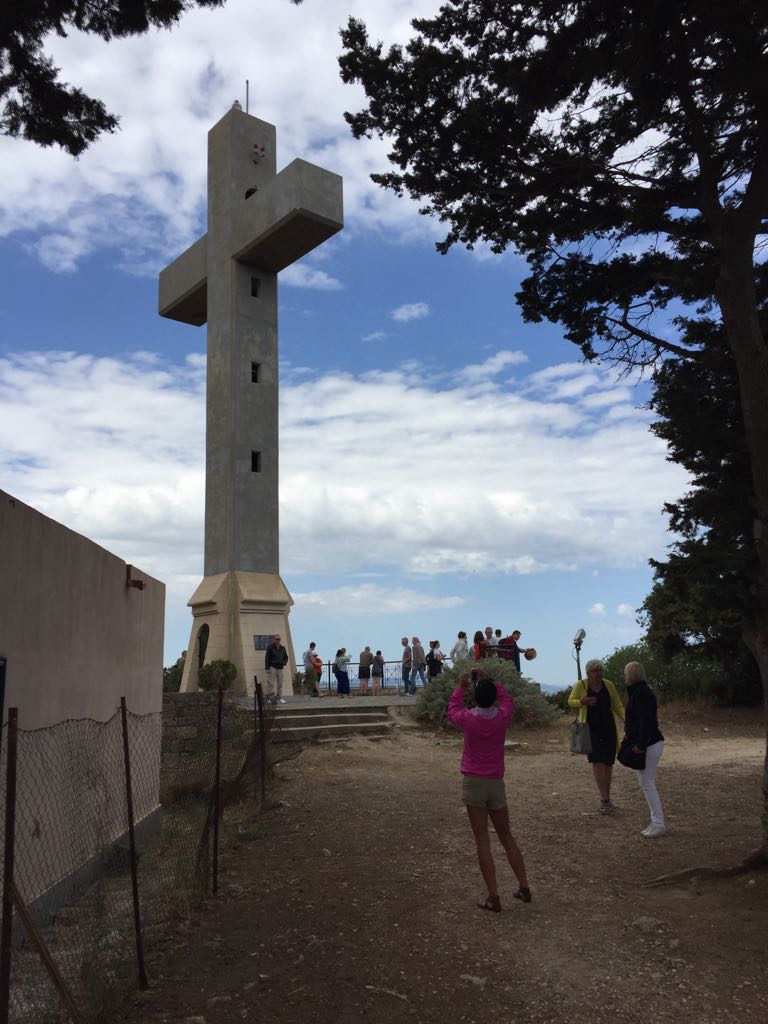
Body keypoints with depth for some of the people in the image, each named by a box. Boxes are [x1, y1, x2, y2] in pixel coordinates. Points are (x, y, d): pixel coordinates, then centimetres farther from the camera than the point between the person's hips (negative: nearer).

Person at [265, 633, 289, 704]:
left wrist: (284, 662, 1)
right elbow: (267, 658, -4)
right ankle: (270, 698, -7)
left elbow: (286, 657, 23)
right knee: (271, 684, -10)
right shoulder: (270, 647, -1)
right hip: (272, 668, -5)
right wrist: (267, 668, -11)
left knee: (280, 684, 3)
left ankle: (279, 699, 7)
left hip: (280, 668, 5)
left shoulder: (282, 648, 14)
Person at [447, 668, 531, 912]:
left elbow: (452, 708, 12)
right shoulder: (503, 717, -7)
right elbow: (506, 698, 15)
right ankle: (524, 887, 22)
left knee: (482, 840, 1)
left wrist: (461, 686, 20)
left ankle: (493, 897, 1)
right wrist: (487, 681, 16)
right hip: (496, 783, 2)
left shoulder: (467, 719, -10)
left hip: (473, 782, -2)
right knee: (506, 836, 18)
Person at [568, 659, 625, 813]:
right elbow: (571, 701, 2)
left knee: (608, 762, 8)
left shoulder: (608, 685, -5)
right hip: (590, 729, -3)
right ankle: (605, 800, -11)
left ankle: (606, 799, 23)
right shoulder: (581, 685, -11)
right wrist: (582, 702, -20)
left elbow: (618, 706, 1)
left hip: (608, 729, 3)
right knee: (597, 761, -13)